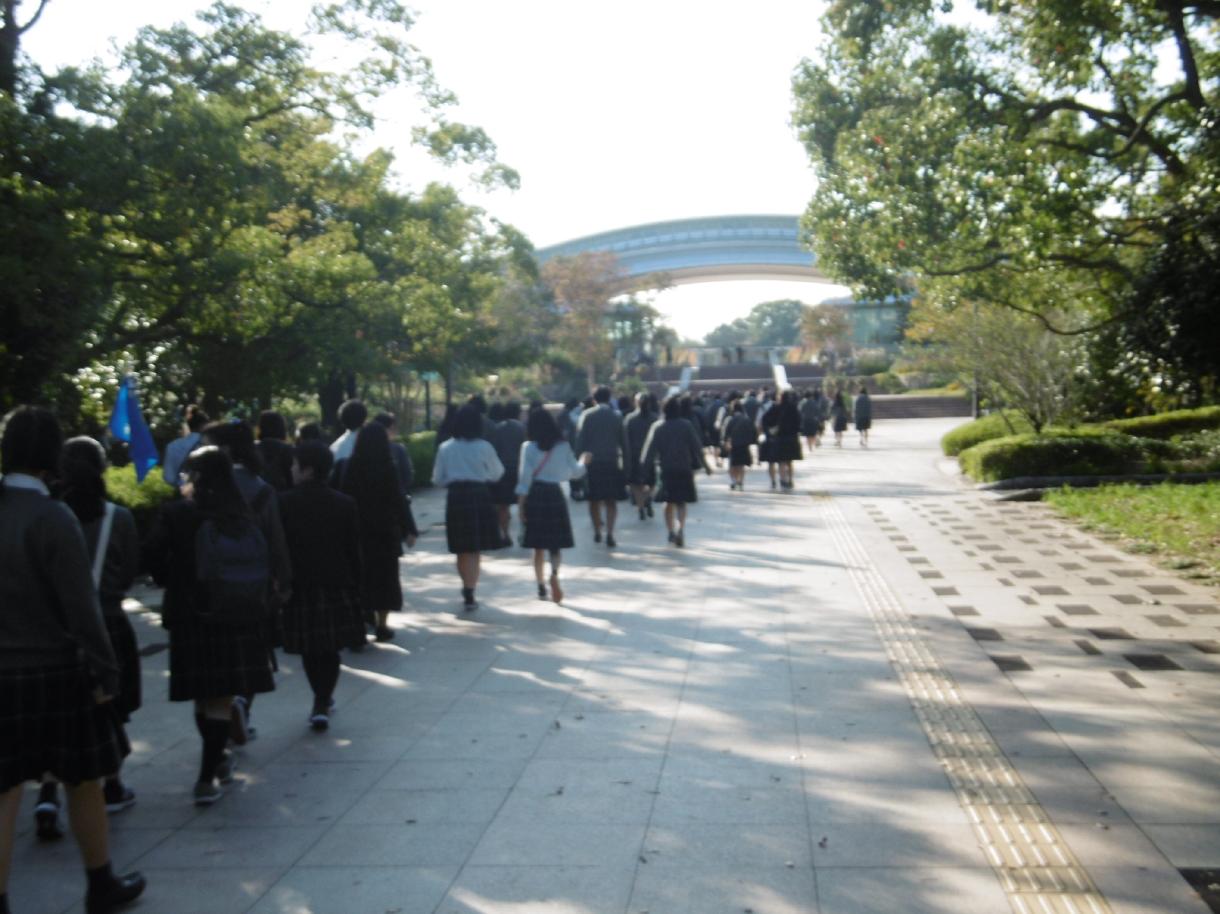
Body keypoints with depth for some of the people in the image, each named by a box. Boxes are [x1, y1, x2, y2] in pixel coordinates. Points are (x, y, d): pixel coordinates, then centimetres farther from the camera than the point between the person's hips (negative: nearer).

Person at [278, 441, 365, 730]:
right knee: (330, 649, 9)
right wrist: (355, 587, 8)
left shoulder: (284, 503, -7)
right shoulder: (345, 504, -2)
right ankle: (322, 704, 3)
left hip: (299, 587, -1)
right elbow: (354, 551, 1)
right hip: (337, 586, 1)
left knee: (310, 650, 12)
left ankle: (322, 701, 18)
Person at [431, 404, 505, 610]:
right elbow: (497, 473, 5)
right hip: (479, 495, -2)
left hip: (455, 497, 2)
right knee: (474, 550, 4)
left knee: (462, 549, 15)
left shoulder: (445, 448, 0)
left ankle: (467, 588, 30)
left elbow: (437, 479, 5)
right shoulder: (484, 447, -6)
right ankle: (469, 594, 0)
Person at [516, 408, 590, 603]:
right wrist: (583, 462, 29)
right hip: (555, 494, 1)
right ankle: (554, 574, -20)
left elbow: (525, 477, -9)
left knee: (538, 544, 9)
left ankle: (541, 586, 13)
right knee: (555, 542, 7)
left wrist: (520, 504, -6)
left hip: (535, 495, -1)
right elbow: (574, 471, 7)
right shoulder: (563, 446, 1)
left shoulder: (529, 447, -5)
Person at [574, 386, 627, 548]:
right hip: (611, 463, 0)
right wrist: (625, 463, 13)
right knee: (611, 501, 3)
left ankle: (597, 532, 21)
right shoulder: (616, 417, 2)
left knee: (594, 500, 13)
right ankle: (609, 533, -11)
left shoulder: (587, 416, -2)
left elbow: (580, 440, -7)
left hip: (591, 462, 0)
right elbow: (623, 443, 4)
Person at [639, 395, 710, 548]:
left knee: (669, 502, 14)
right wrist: (705, 465, 5)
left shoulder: (657, 427, -3)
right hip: (684, 469, 0)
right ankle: (681, 528, -18)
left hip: (666, 470, 1)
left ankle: (671, 531, 9)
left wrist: (645, 464, 1)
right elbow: (696, 447, -2)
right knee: (681, 502, 6)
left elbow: (650, 449, -6)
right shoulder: (686, 425, -4)